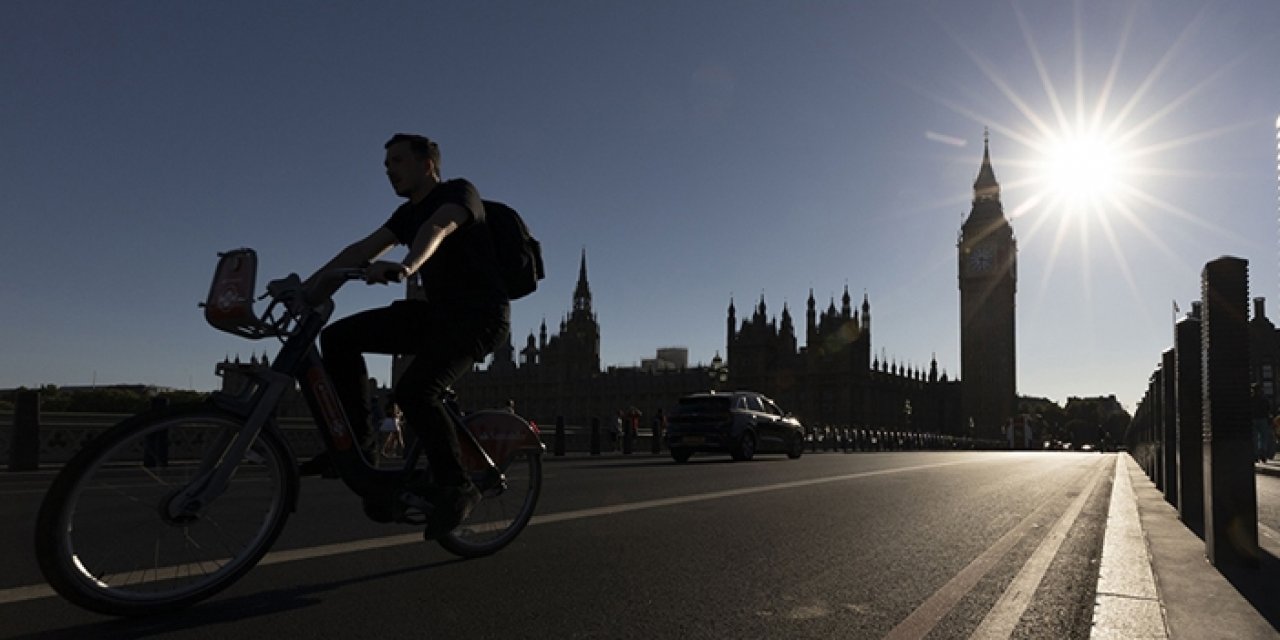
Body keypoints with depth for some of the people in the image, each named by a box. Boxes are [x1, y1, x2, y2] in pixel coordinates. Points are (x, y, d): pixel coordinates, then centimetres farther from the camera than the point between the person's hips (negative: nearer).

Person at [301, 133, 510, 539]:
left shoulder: (458, 192, -7)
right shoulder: (409, 213, 17)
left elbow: (437, 229, -30)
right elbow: (362, 251, 8)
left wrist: (407, 266, -50)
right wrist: (307, 288, -2)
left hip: (478, 315, -8)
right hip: (436, 312, 8)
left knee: (414, 391, -27)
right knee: (339, 338, -5)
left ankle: (455, 486, -9)